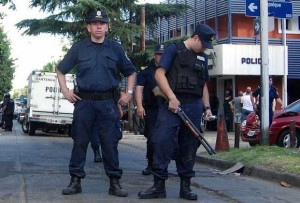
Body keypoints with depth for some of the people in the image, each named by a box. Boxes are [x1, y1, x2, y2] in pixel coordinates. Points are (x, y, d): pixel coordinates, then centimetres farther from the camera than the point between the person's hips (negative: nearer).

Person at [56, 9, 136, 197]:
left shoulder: (115, 48, 9)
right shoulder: (79, 47, 7)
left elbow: (131, 72, 17)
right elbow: (61, 70, 15)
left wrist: (129, 93, 7)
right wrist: (65, 90, 5)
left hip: (108, 102, 0)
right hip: (84, 102, 0)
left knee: (110, 143, 1)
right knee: (80, 142, 3)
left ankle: (115, 182, 8)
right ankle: (75, 180, 12)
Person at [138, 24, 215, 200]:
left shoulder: (203, 58, 18)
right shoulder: (174, 49, 0)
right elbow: (159, 74, -8)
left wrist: (207, 107, 14)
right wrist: (172, 97, -16)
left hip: (194, 106, 5)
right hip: (173, 104, -5)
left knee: (189, 145, 6)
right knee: (162, 141, -10)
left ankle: (185, 185, 14)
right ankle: (159, 185, -3)